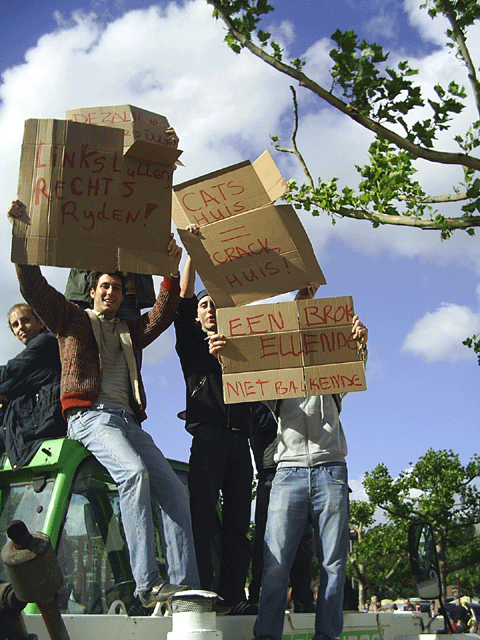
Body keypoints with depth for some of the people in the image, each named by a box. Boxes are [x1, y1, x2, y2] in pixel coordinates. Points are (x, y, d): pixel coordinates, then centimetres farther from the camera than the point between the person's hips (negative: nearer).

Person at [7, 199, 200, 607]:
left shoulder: (131, 332, 30)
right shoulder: (71, 318, 18)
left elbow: (163, 315, 18)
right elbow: (33, 286, 11)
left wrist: (172, 271, 9)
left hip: (128, 420, 6)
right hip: (90, 416, -6)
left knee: (173, 488, -11)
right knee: (134, 471, -32)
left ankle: (184, 583, -14)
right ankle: (147, 584, -34)